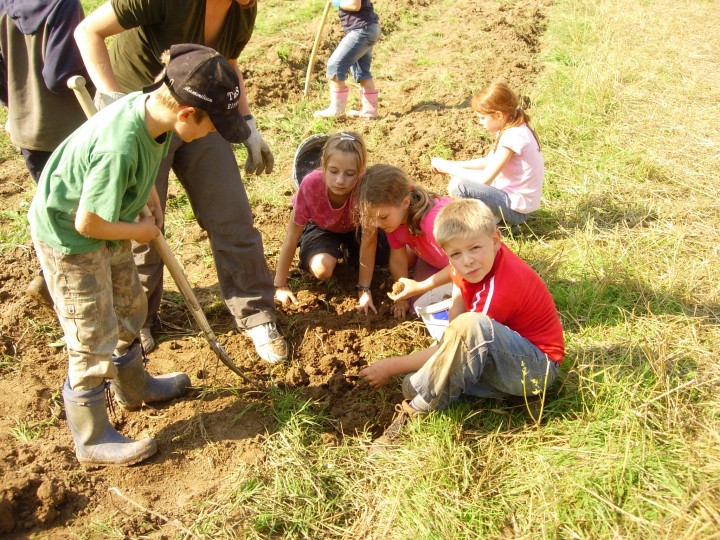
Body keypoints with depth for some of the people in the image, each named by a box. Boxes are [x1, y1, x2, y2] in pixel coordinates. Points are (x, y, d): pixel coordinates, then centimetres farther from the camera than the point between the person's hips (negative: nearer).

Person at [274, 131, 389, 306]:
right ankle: (336, 251, 6)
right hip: (321, 227, -2)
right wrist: (280, 285, -21)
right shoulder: (311, 185, -37)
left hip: (355, 227, 2)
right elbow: (291, 237, -26)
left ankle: (350, 250, 13)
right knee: (322, 268, -31)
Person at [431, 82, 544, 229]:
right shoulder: (511, 129, 5)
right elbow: (488, 161, 16)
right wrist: (453, 165, 5)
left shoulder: (513, 136, -24)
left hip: (517, 208, -10)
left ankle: (499, 223, -5)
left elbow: (485, 180, -25)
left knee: (457, 185, -24)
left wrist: (448, 167, -15)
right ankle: (498, 217, 9)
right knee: (459, 175, 17)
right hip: (511, 192, 10)